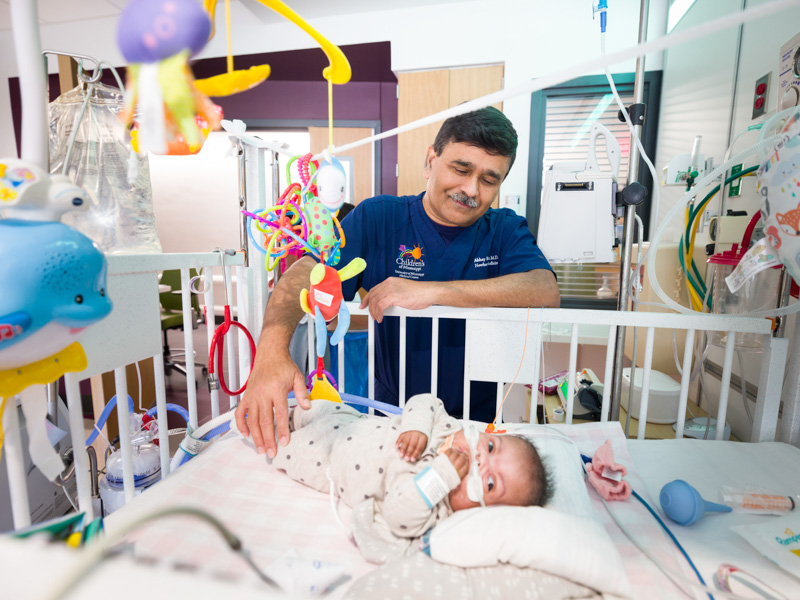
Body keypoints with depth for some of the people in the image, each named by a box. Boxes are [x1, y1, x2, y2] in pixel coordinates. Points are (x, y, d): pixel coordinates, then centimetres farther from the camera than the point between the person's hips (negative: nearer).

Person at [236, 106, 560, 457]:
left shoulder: (506, 229, 0)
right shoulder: (378, 217, -3)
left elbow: (546, 291, -18)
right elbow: (307, 271, -14)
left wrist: (433, 291, -28)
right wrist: (272, 347, -34)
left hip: (481, 415, 1)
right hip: (393, 411, 0)